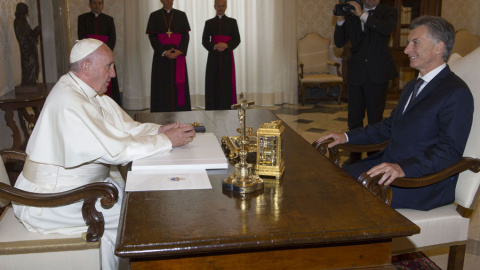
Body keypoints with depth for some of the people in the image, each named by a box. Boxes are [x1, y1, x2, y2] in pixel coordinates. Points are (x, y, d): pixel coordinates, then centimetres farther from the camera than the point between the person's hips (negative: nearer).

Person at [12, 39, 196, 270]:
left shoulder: (90, 92, 6)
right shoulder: (69, 102, -26)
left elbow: (126, 127, 7)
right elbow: (114, 150, -29)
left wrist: (159, 130, -10)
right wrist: (166, 141, -23)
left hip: (81, 183, 9)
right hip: (51, 200, -9)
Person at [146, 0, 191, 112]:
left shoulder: (181, 15, 10)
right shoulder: (154, 16, 6)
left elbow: (186, 35, 5)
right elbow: (152, 36, 0)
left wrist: (180, 51, -12)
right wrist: (164, 52, -13)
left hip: (178, 55, 1)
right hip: (161, 56, -1)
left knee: (179, 84, -1)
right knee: (163, 85, -3)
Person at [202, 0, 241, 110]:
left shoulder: (232, 22, 10)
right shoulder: (209, 23, 12)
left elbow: (237, 39, 3)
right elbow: (204, 40, 5)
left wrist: (226, 45, -15)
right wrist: (214, 46, -14)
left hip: (227, 57, -1)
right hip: (213, 57, 1)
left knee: (227, 83, -5)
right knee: (213, 83, -3)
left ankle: (227, 108, -2)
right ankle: (213, 109, 1)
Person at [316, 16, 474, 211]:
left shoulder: (457, 94, -12)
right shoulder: (412, 86, 19)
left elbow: (450, 150, -22)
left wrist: (403, 168, -35)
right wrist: (347, 137, 14)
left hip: (424, 181, -9)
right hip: (389, 165, 9)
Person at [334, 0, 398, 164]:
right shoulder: (351, 13, 9)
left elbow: (387, 29, -21)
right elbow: (339, 43, 3)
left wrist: (363, 16, -22)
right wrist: (340, 21, -11)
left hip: (377, 74, -3)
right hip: (355, 73, 3)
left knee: (375, 118, 5)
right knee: (354, 118, 10)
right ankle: (355, 154, 23)